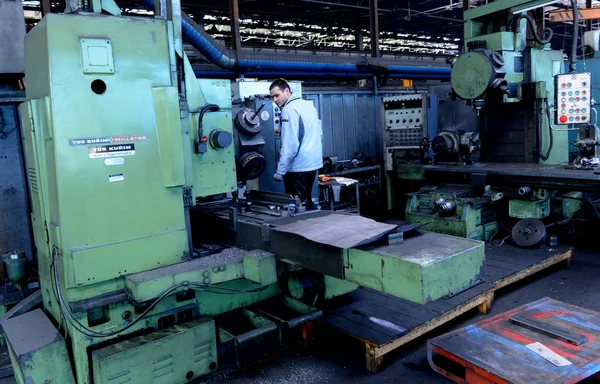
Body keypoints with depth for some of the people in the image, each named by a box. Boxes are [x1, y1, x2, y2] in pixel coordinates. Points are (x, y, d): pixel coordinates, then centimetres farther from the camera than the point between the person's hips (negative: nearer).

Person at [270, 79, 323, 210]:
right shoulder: (309, 105, 11)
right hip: (314, 163, 9)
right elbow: (319, 135, 18)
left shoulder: (289, 109, -15)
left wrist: (280, 171, -17)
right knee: (307, 201, 20)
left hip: (298, 167, -9)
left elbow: (290, 145, -21)